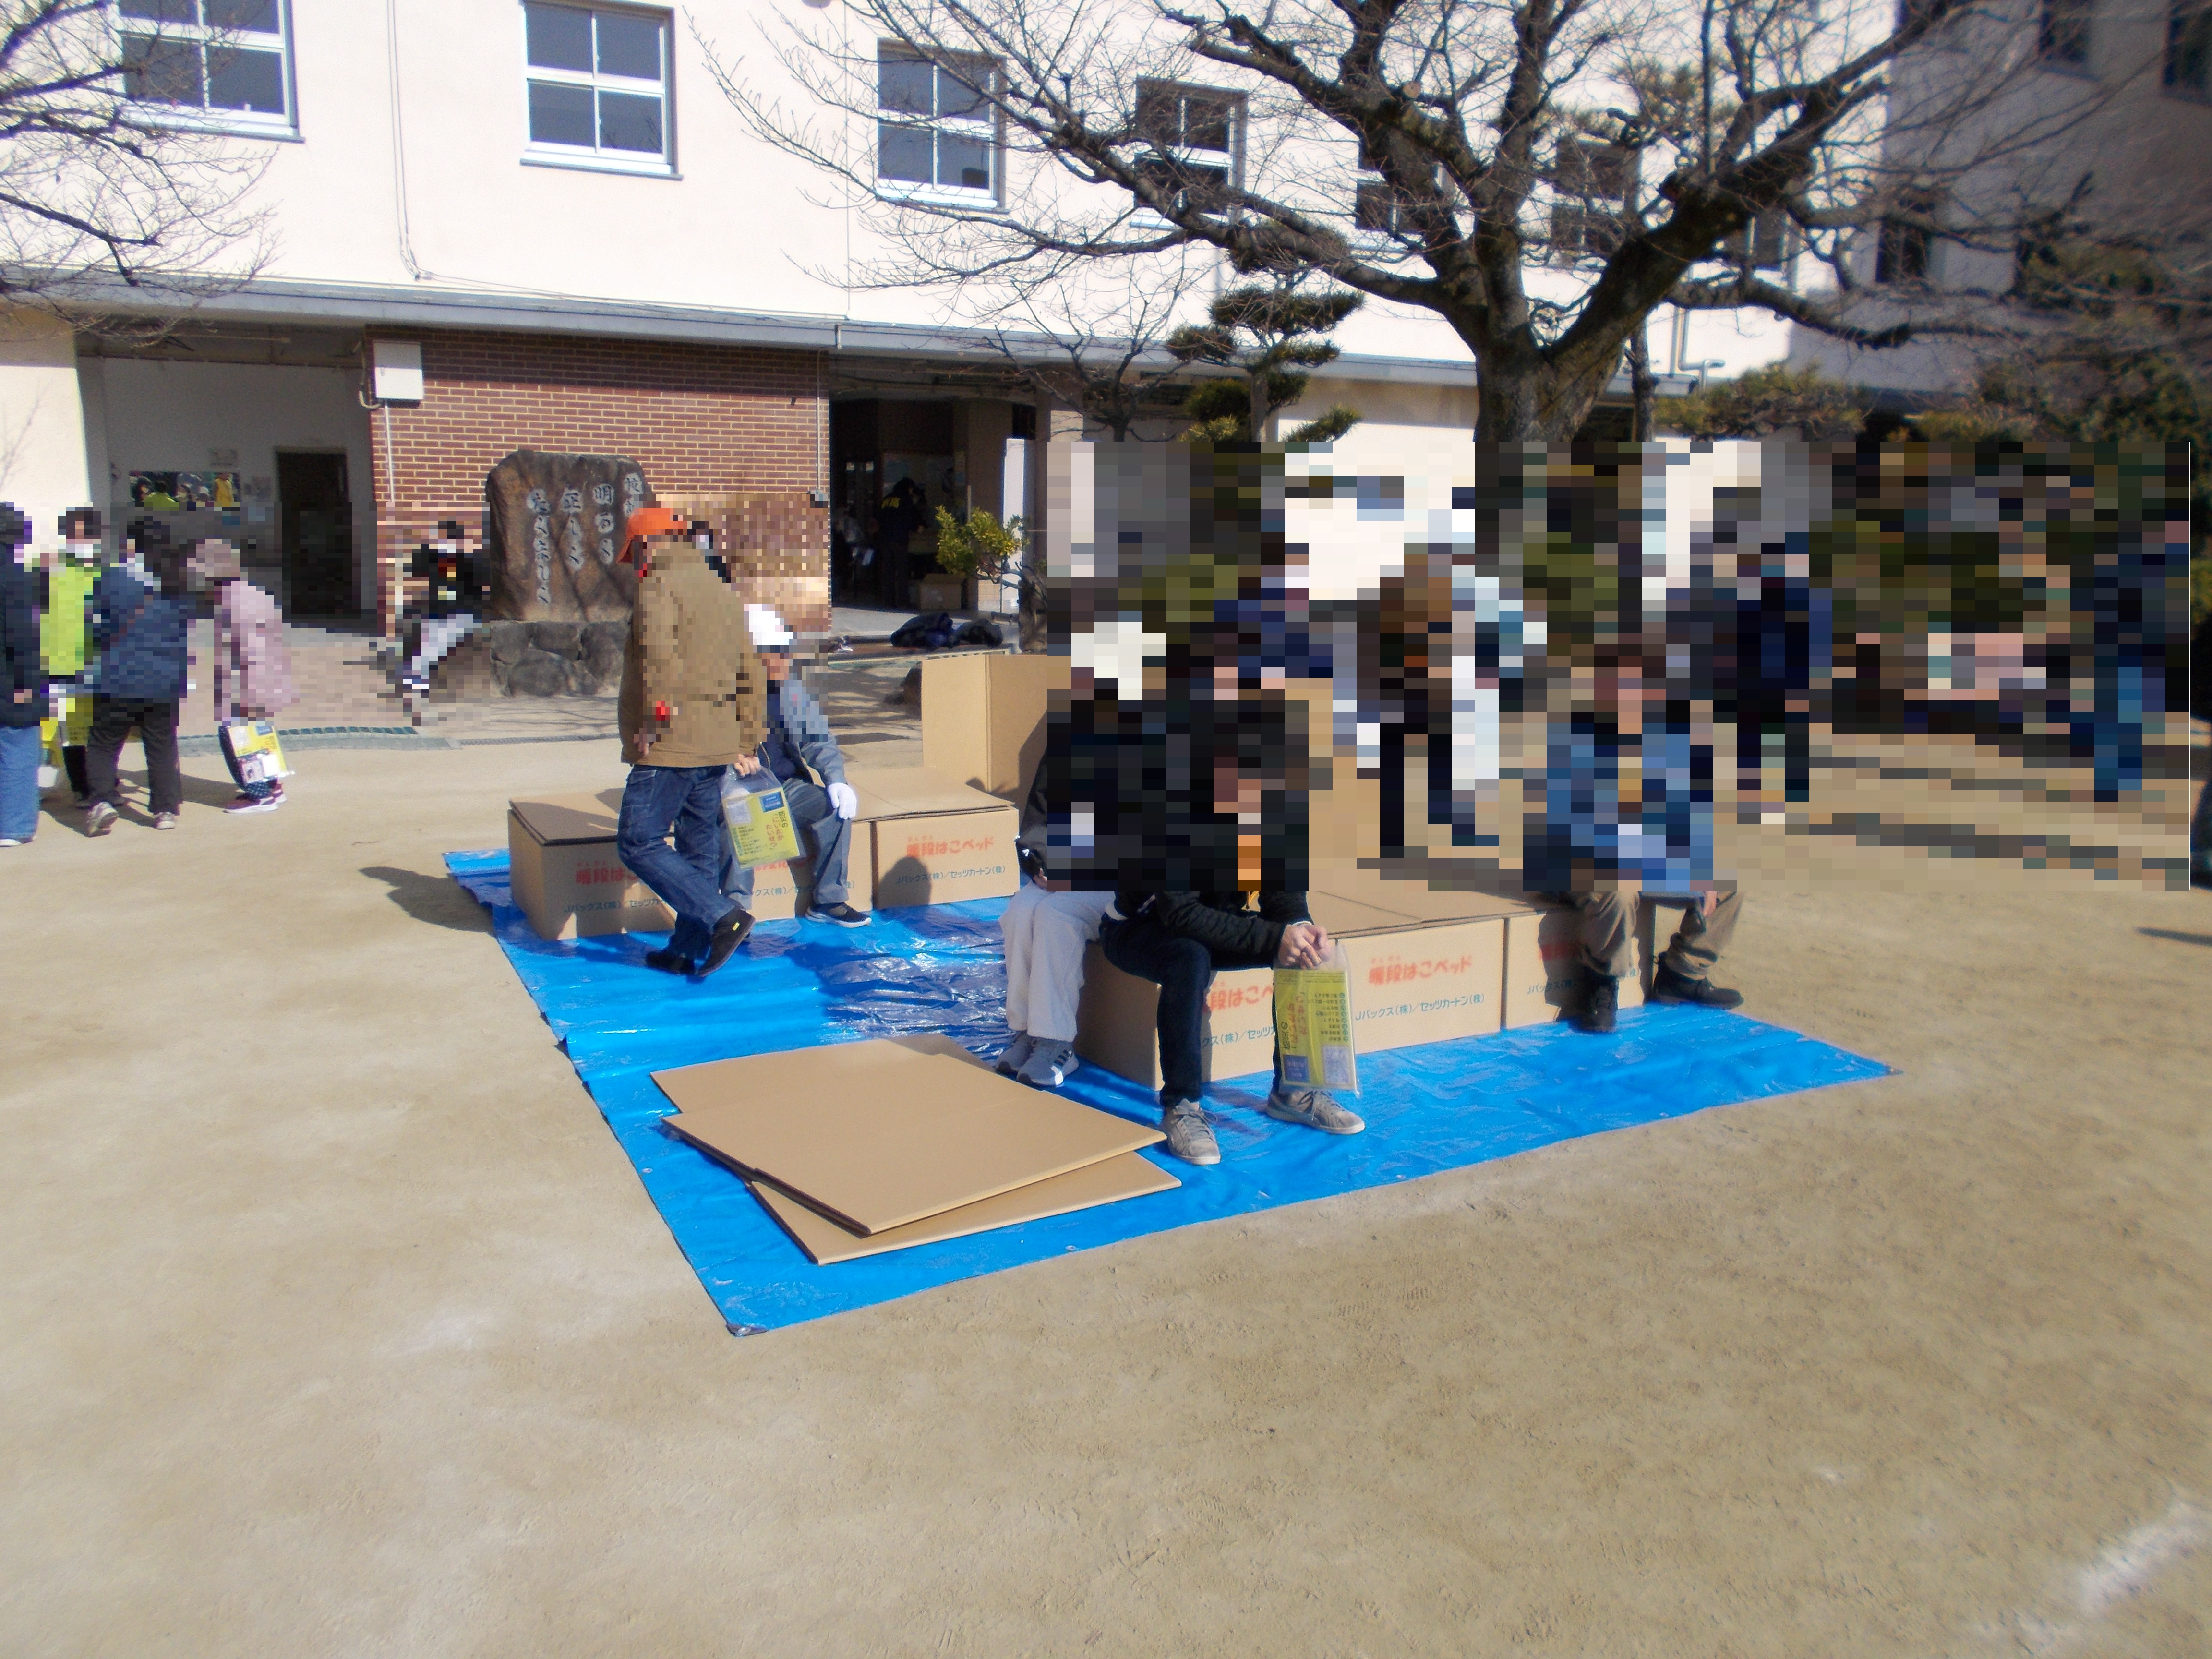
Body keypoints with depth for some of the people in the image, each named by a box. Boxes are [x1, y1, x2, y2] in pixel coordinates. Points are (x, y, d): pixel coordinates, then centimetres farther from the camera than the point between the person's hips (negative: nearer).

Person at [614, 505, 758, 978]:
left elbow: (660, 657, -24)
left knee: (639, 842, -4)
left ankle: (725, 916, -12)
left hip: (670, 744, -9)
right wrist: (745, 743, 24)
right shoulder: (724, 593, 20)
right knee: (700, 846, 13)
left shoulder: (660, 586, -7)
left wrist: (652, 722, -22)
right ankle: (688, 952, 20)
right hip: (716, 745, 9)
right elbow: (747, 677, 22)